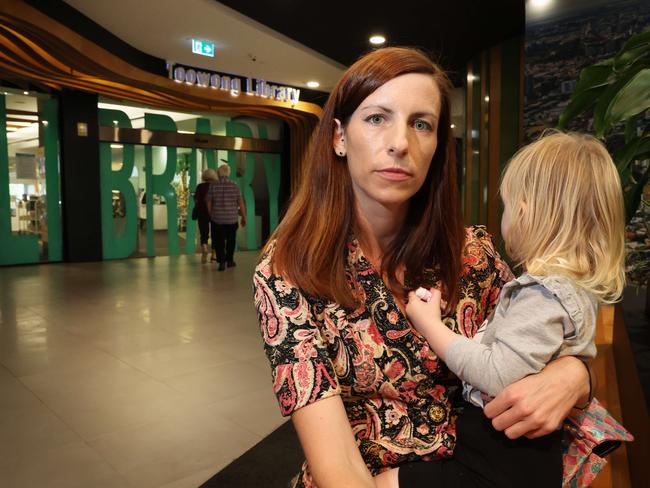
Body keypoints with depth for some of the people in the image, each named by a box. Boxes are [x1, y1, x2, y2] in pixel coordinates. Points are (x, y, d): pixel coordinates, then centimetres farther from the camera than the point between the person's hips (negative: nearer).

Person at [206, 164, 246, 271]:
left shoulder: (213, 185, -5)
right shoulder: (234, 185, -5)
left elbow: (208, 202, -1)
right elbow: (241, 203, -5)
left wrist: (210, 215, 13)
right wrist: (244, 217, 3)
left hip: (217, 219, -1)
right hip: (232, 218, 1)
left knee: (219, 241, 7)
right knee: (231, 240, 18)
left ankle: (221, 262, -2)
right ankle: (230, 260, 26)